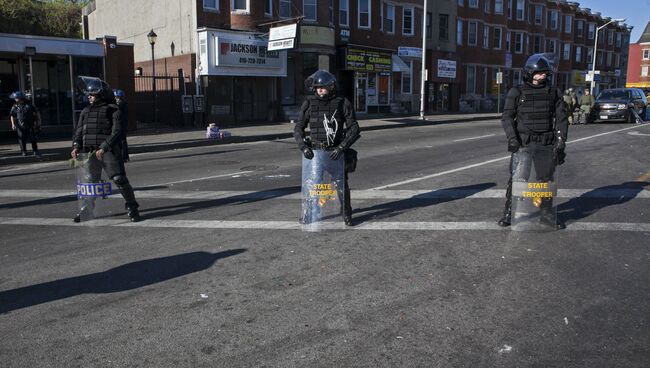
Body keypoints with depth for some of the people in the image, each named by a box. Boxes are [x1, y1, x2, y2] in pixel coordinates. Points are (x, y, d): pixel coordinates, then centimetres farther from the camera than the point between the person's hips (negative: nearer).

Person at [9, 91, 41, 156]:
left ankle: (35, 151, 10)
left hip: (30, 125, -1)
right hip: (21, 126, 1)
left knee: (33, 138, 1)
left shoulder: (29, 105, 3)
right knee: (22, 139, 0)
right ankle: (23, 151, 10)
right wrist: (13, 124, -6)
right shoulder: (15, 107, 5)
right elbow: (12, 116, 6)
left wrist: (39, 120, 2)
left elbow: (37, 112, 8)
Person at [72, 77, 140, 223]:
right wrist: (76, 147, -1)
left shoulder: (112, 109, -1)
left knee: (119, 179, -11)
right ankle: (87, 209, 26)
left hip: (109, 151, -6)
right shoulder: (86, 111, 19)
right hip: (90, 152, 6)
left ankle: (132, 208, 2)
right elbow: (79, 131, 17)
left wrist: (104, 148, -19)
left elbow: (118, 131, -11)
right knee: (90, 181, 11)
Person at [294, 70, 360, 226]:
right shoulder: (309, 103, -2)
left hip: (336, 150, -1)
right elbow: (298, 128, -2)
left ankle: (346, 214, 21)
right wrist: (303, 146, -18)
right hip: (315, 150, 1)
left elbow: (354, 128, -10)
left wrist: (341, 147, -21)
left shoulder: (342, 103, -6)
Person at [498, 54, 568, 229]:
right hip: (522, 142, -2)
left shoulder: (554, 93, 7)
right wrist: (512, 139, -14)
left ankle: (547, 213, 17)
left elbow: (561, 119, 8)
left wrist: (560, 143, 0)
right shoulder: (517, 92, 1)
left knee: (546, 178, 5)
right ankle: (509, 213, 9)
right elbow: (507, 117, -2)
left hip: (546, 144, 2)